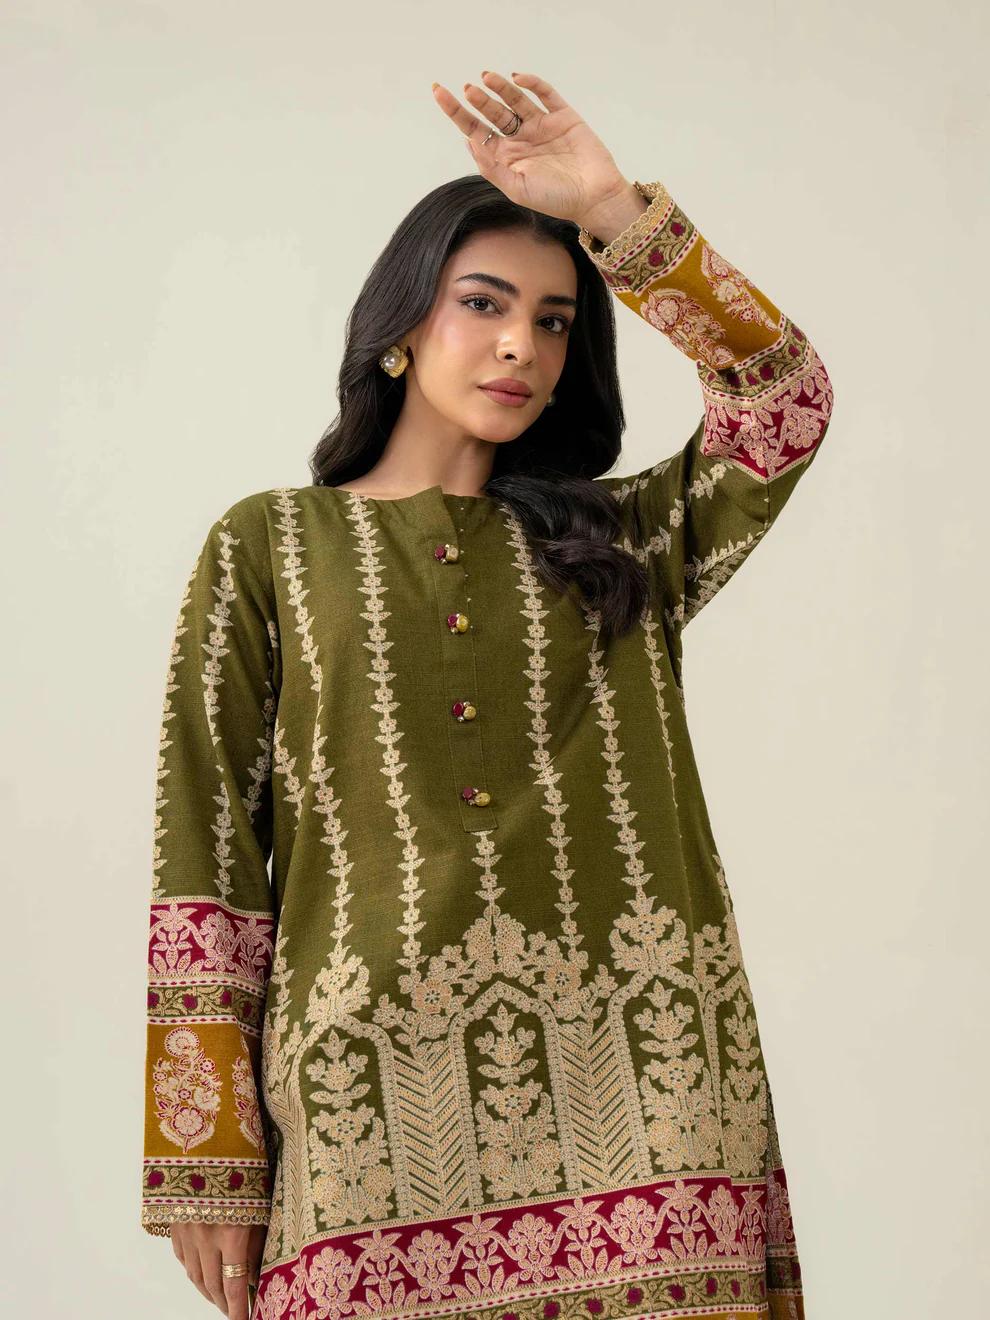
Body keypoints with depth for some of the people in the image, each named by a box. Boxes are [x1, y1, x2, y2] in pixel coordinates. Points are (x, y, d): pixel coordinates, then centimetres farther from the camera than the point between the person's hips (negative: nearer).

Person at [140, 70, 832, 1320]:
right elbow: (203, 855, 4)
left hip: (630, 1103, 2)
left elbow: (785, 399, 1)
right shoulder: (266, 548, 10)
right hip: (376, 1105, -1)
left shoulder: (621, 541, 17)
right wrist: (203, 1158, -3)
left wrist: (612, 210, -4)